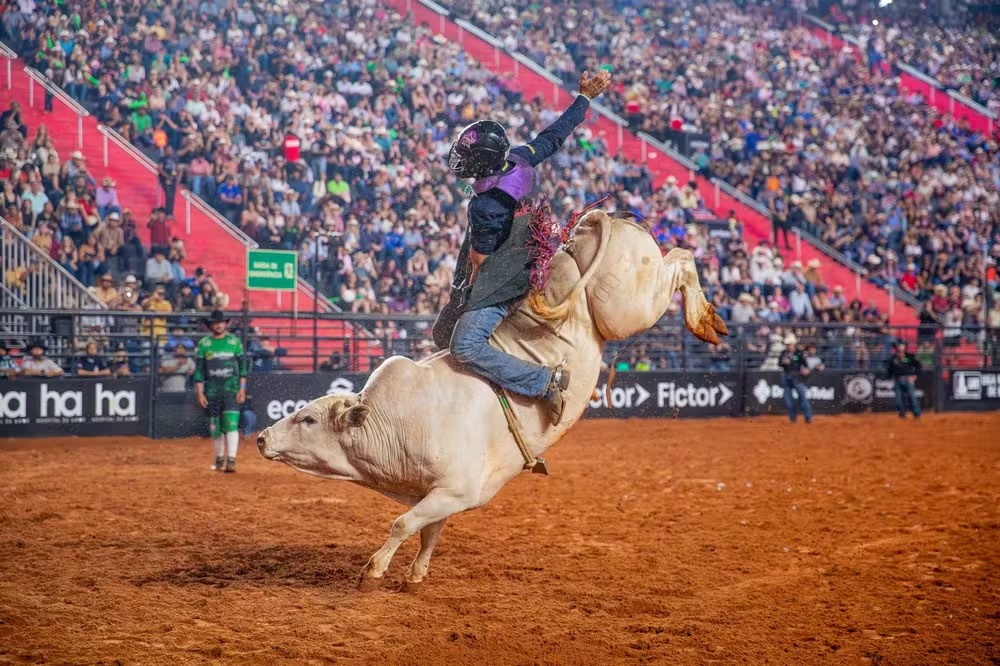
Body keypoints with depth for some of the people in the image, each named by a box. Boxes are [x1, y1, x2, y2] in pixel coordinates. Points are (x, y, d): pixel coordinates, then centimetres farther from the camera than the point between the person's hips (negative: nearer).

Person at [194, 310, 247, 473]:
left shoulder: (234, 341, 4)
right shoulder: (203, 344, 3)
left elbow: (242, 366, 5)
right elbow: (199, 370, 3)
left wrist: (242, 389, -2)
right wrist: (199, 393, -3)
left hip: (231, 390, -1)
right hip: (212, 391, 1)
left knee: (231, 424, -14)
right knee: (216, 427, 7)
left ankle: (231, 461, -19)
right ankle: (219, 459, 23)